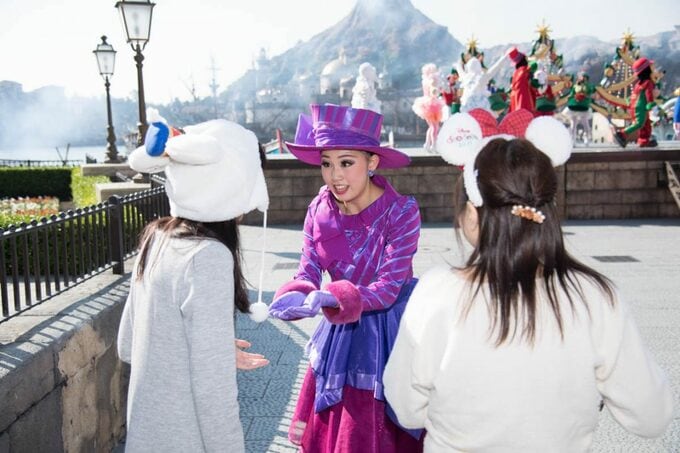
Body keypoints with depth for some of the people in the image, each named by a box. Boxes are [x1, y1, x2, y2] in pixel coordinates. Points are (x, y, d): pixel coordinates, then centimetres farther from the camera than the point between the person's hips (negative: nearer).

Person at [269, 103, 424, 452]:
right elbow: (307, 272, -8)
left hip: (389, 335, -4)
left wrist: (328, 299, -40)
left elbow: (388, 288, -25)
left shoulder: (401, 211, -22)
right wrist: (296, 297, -32)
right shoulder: (319, 210, -6)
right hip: (340, 334, 5)